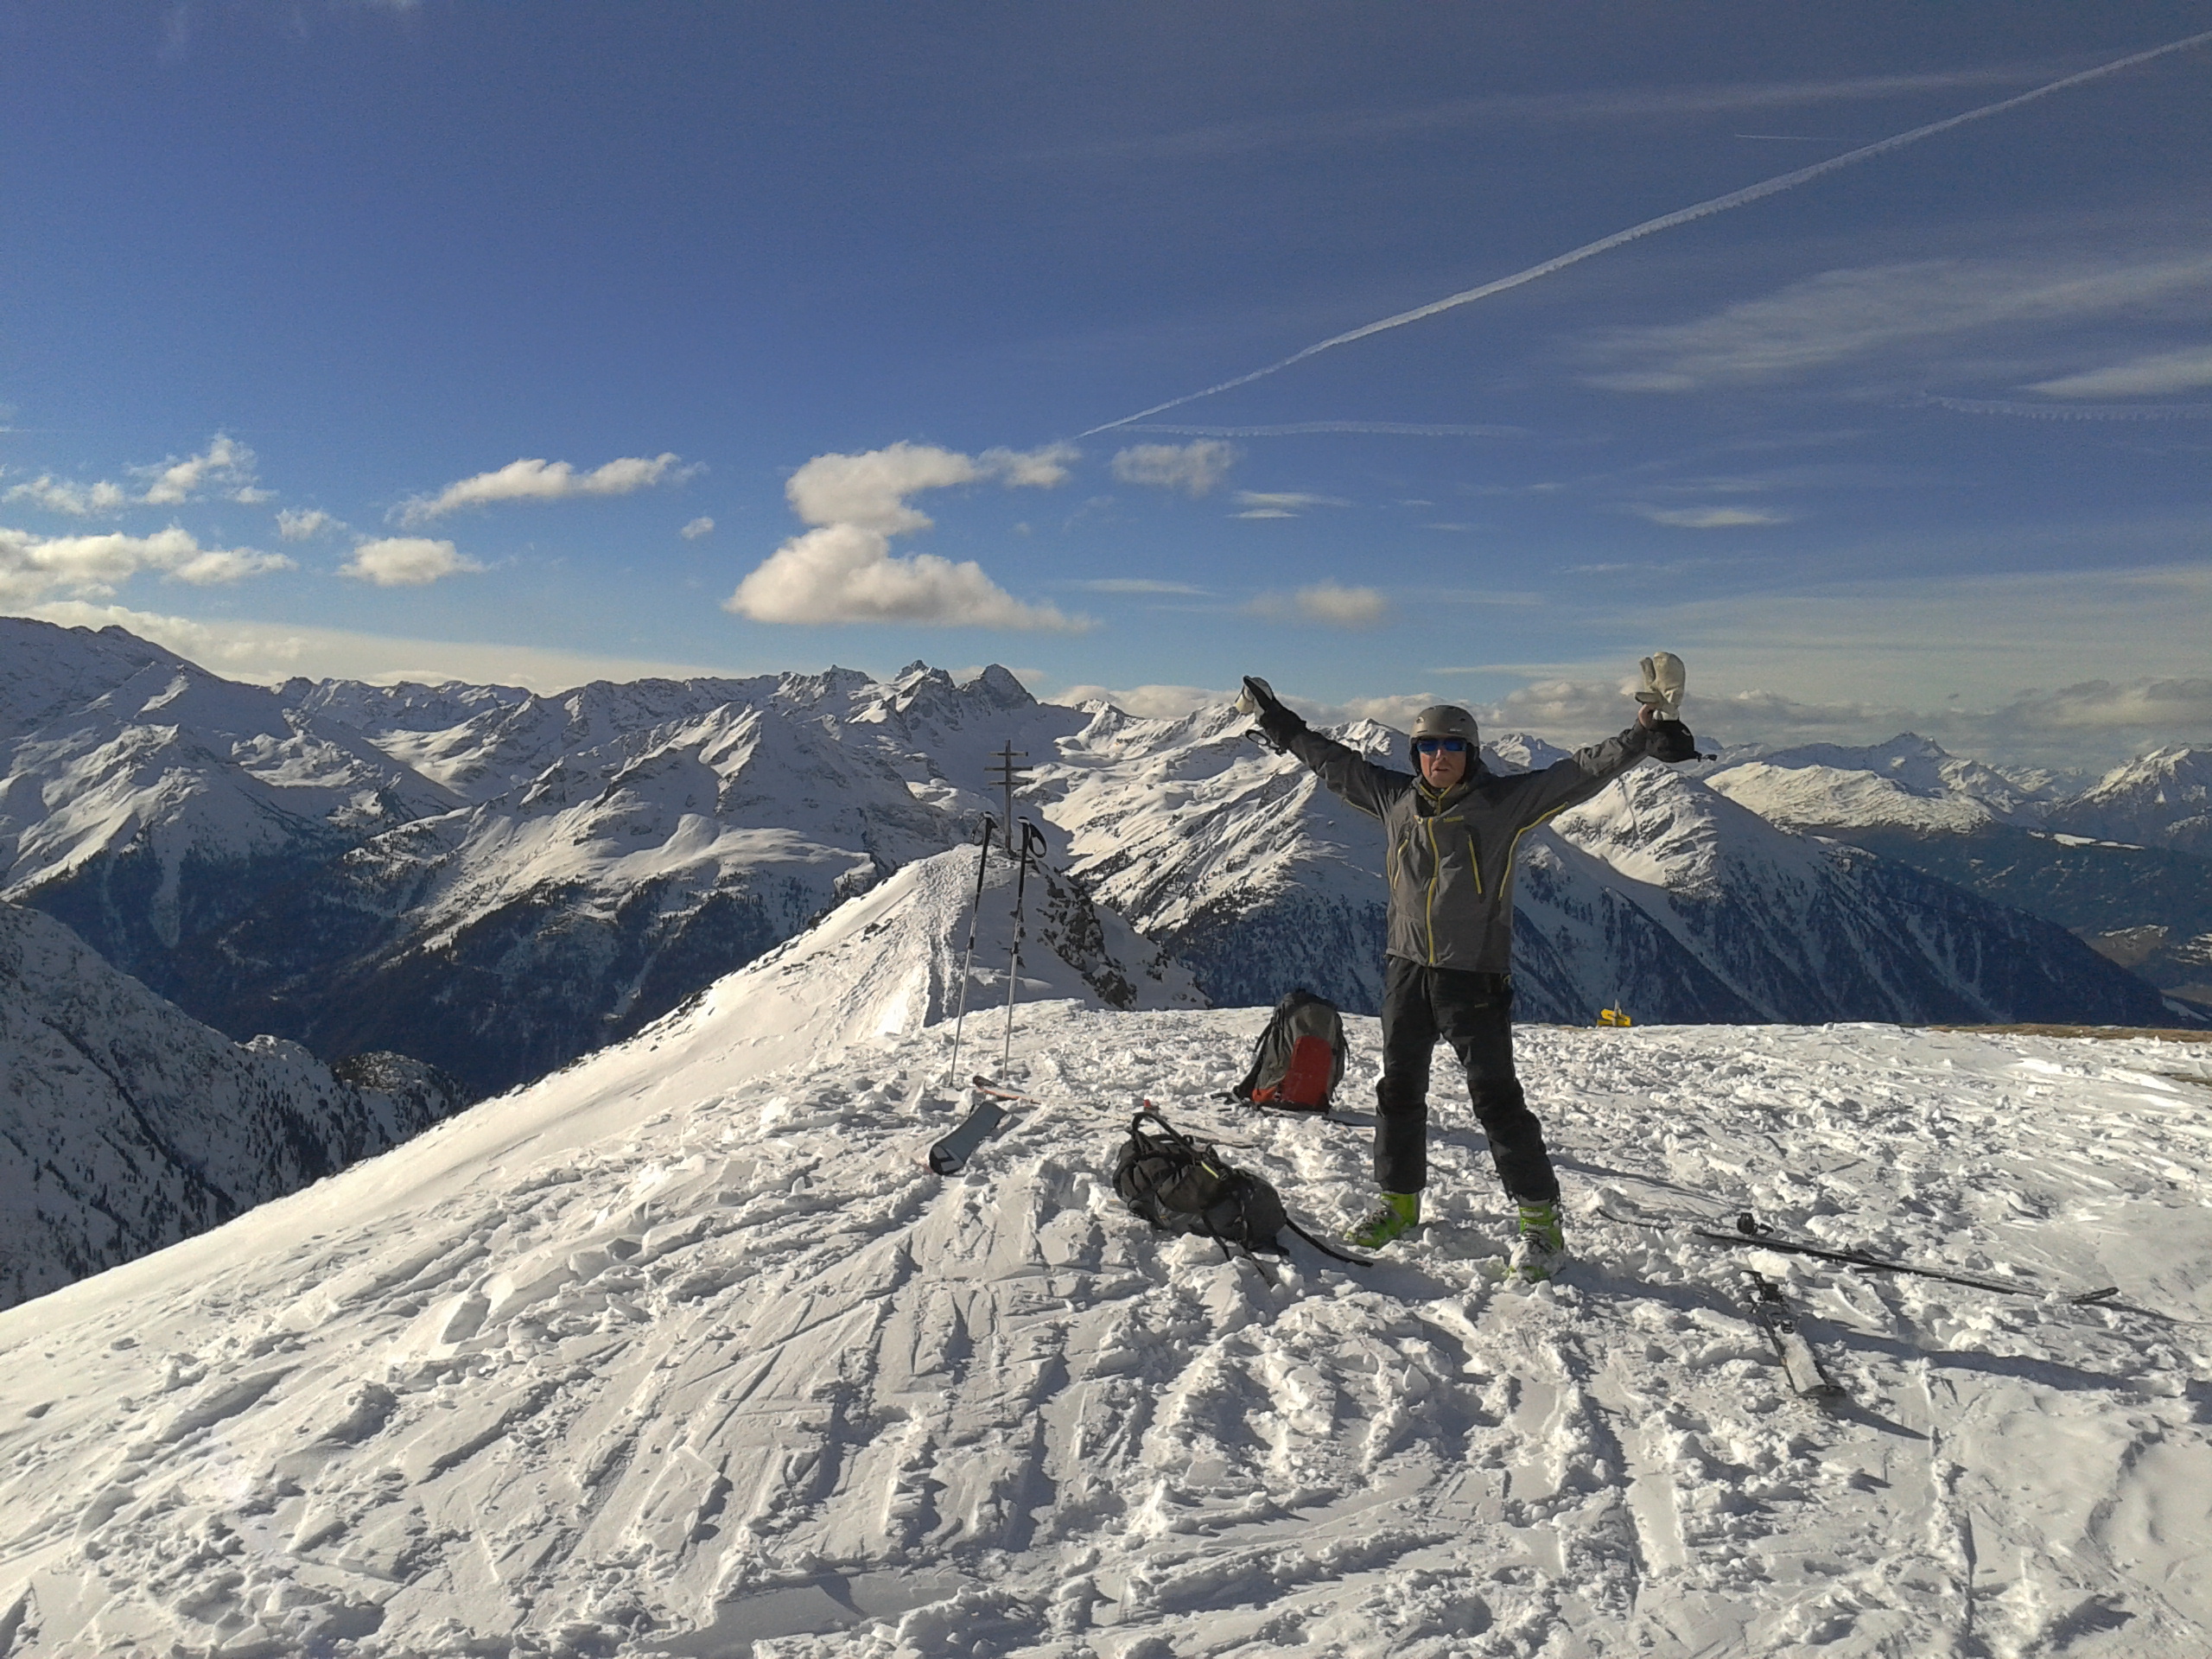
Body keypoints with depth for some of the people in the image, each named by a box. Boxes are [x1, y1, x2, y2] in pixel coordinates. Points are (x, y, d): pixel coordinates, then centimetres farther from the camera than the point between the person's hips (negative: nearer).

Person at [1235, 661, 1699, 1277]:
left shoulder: (1507, 800, -7)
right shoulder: (1395, 797, 5)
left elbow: (1580, 773, -13)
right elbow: (1335, 763, 17)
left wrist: (1644, 735, -24)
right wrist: (1280, 725, 23)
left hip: (1475, 977, -5)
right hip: (1406, 969, 5)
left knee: (1497, 1098, -3)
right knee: (1399, 1089, 13)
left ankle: (1541, 1219, 9)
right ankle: (1399, 1201, 30)